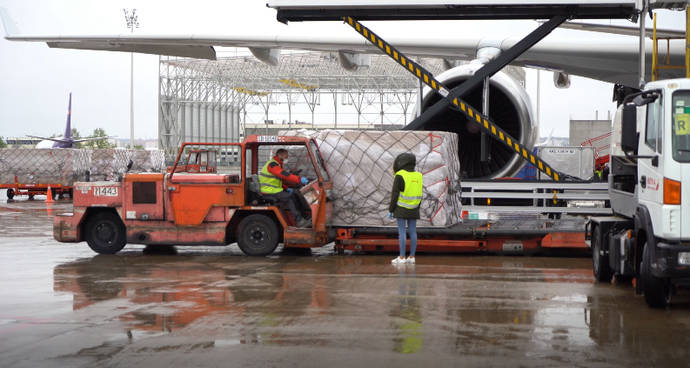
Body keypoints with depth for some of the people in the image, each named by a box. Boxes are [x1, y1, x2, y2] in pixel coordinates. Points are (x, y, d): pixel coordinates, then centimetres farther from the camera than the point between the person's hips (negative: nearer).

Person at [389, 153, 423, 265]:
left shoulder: (399, 176, -13)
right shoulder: (418, 176, 5)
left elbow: (394, 194, -13)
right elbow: (419, 194, 9)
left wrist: (390, 210, -7)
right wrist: (416, 209, 16)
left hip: (401, 207, -5)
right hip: (413, 208, 5)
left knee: (401, 232, -4)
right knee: (412, 232, 6)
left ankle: (401, 258, -6)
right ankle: (411, 257, 6)